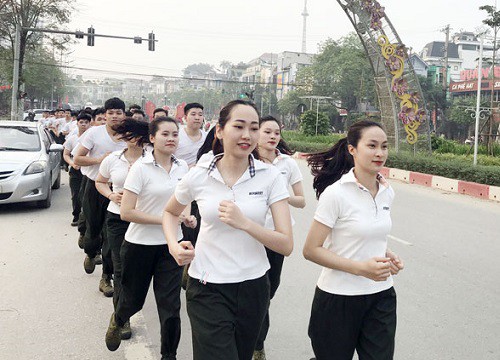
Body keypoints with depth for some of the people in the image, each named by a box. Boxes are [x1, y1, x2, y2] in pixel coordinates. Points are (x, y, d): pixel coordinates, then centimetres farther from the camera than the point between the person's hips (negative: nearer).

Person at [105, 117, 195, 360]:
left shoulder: (182, 167, 1)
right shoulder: (141, 168, -14)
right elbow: (126, 212, -18)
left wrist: (187, 216, -3)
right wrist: (164, 219, -20)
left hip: (170, 245, 3)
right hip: (140, 245, -3)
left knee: (170, 305, 1)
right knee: (133, 300, 16)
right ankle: (117, 321, 51)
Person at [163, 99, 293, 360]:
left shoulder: (270, 177, -8)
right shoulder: (198, 176, -7)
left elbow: (286, 246, -13)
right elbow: (170, 212, 14)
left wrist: (243, 222, -27)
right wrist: (174, 246, -5)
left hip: (253, 286, 2)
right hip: (207, 288, -1)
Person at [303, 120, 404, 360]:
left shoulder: (387, 192, 3)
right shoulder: (336, 193, -16)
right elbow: (311, 250, -16)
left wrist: (387, 255, -1)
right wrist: (361, 268, -23)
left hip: (381, 296, 5)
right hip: (339, 298, -5)